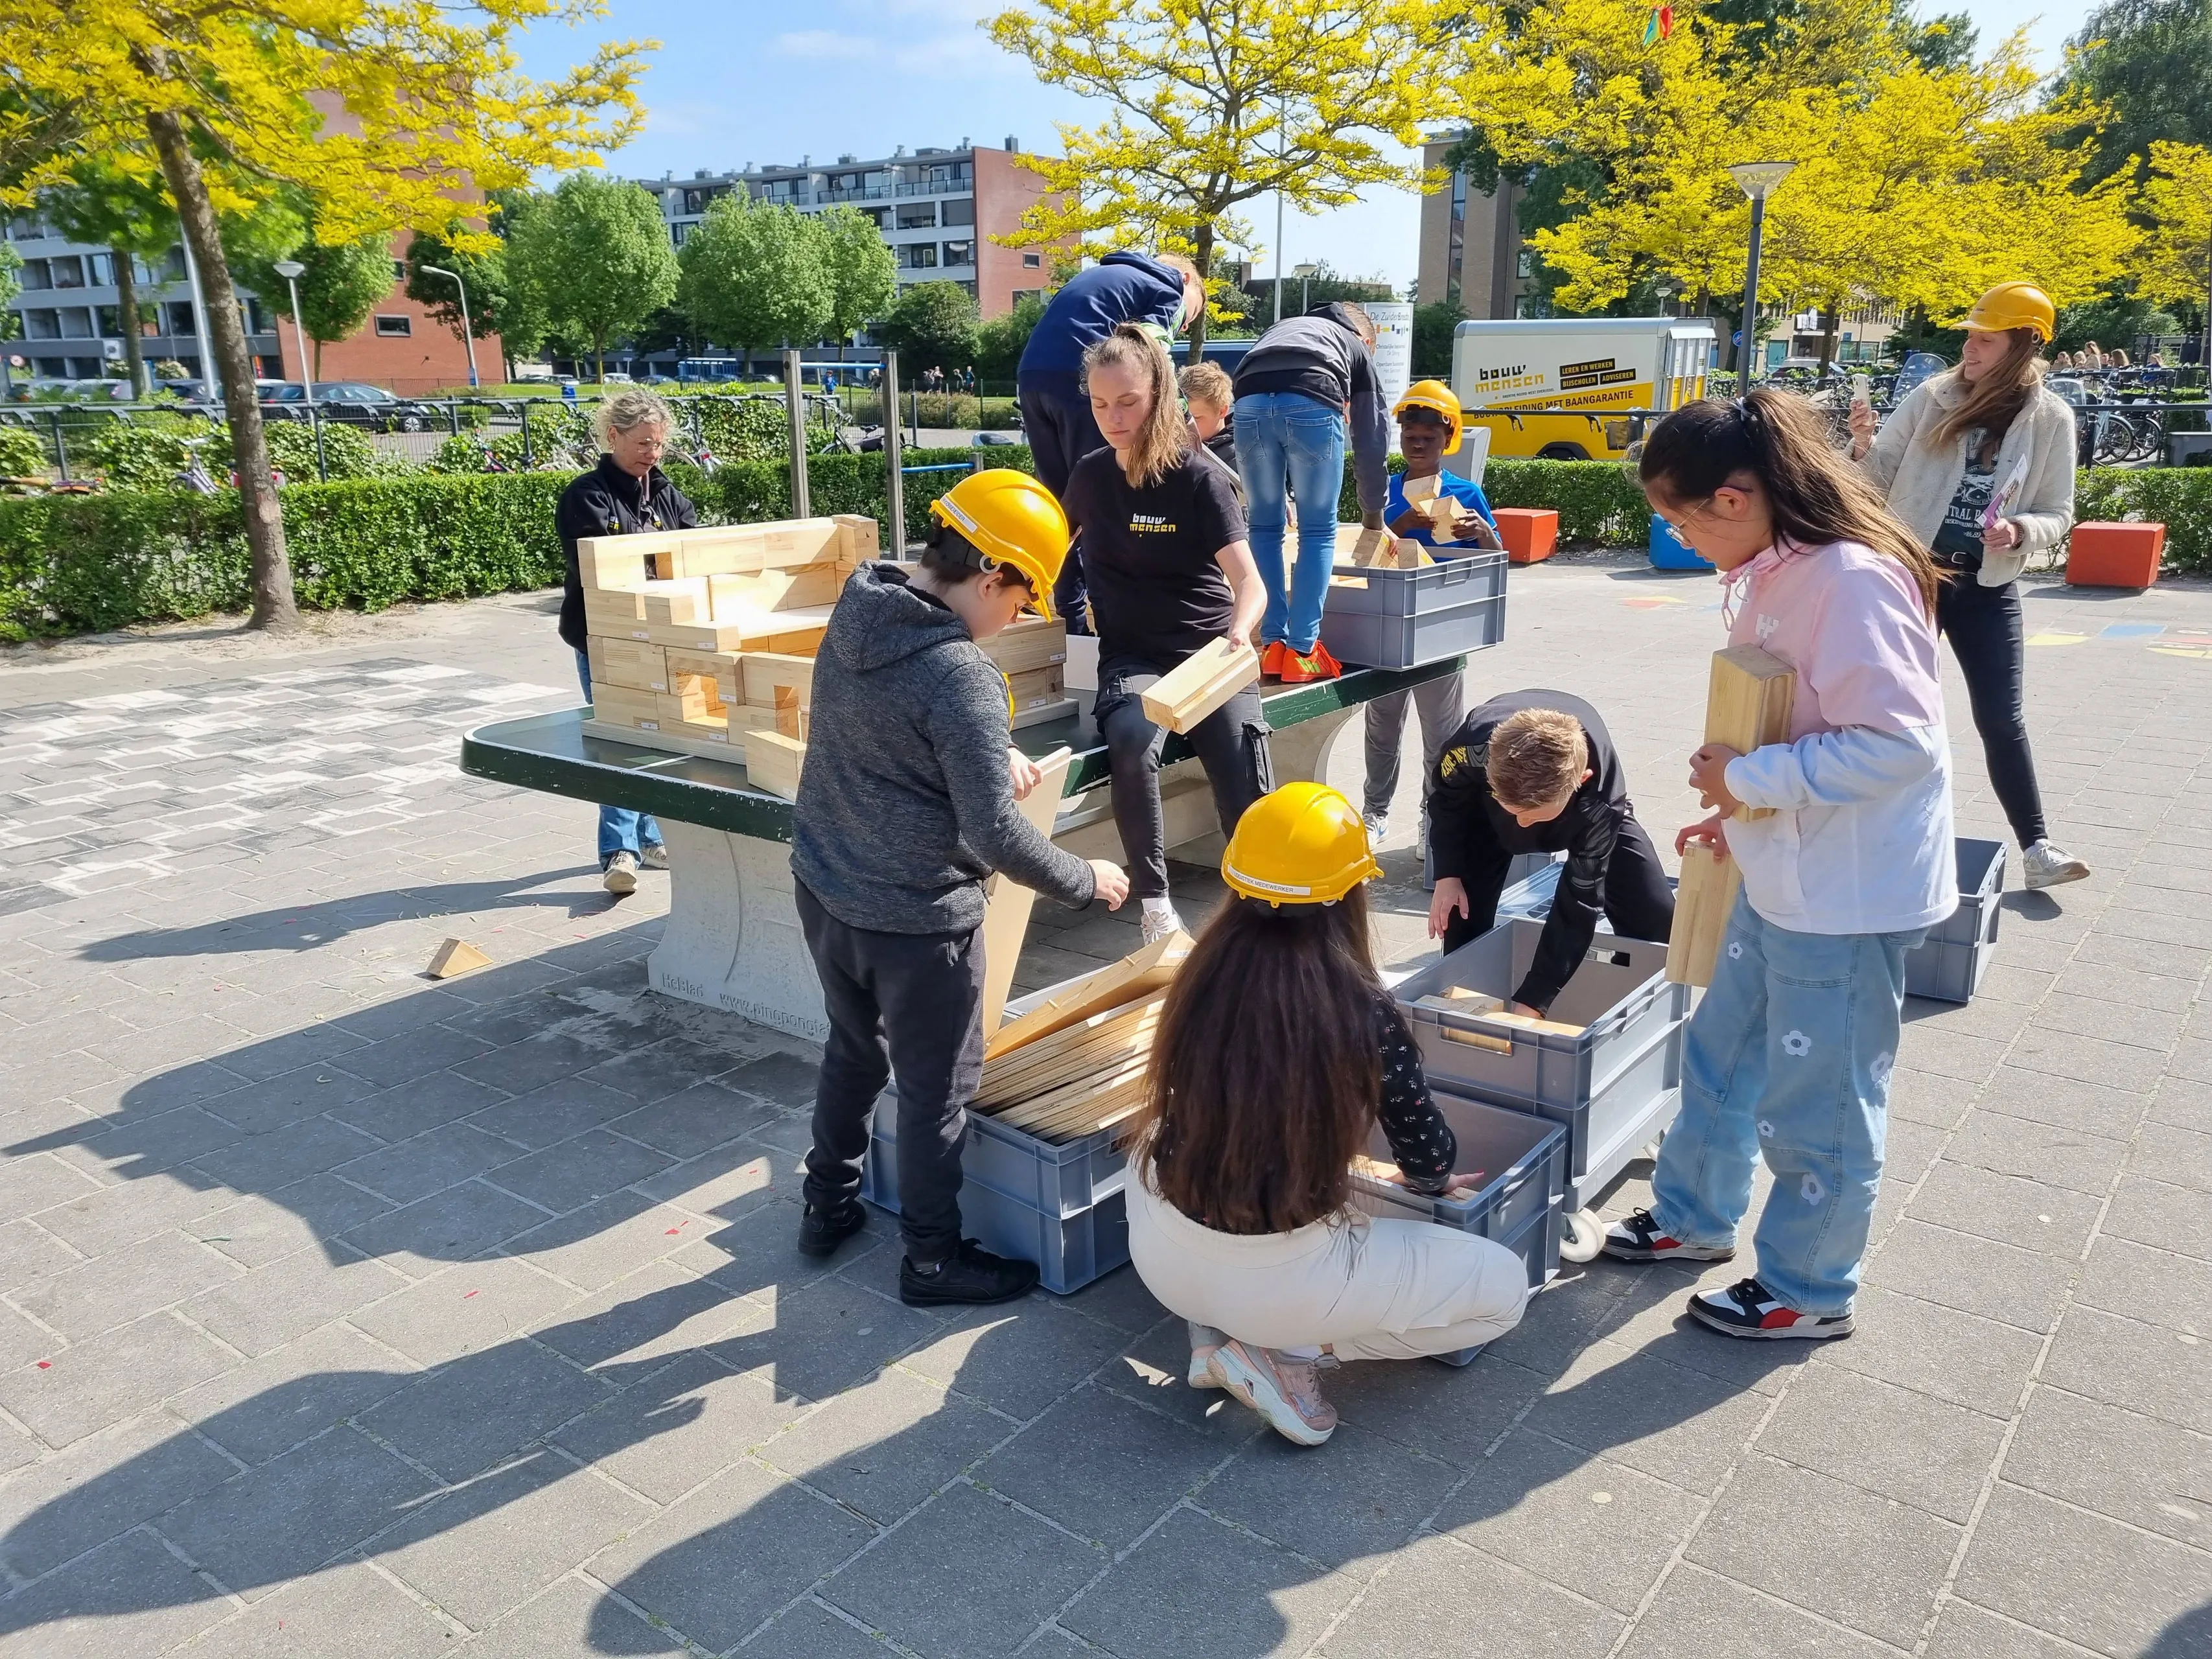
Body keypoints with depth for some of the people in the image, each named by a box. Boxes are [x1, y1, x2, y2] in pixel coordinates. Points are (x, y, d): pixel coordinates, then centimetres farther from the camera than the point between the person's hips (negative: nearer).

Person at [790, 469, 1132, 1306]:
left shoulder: (854, 614, -1)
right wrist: (1086, 881, -10)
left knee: (853, 1047, 26)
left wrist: (992, 750, 6)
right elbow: (995, 835, -24)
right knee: (936, 1086, 10)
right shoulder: (961, 676, -26)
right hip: (915, 919, -8)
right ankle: (933, 1259, 26)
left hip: (823, 889, 8)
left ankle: (829, 1204, 43)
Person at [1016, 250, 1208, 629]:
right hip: (1080, 379, -7)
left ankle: (1073, 623, 14)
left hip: (1030, 376, 7)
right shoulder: (1168, 290, 11)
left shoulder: (1098, 273, 34)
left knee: (1063, 504, 12)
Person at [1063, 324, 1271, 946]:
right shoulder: (1090, 474, 4)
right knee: (1131, 743, -34)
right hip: (1132, 657, 2)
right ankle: (1154, 900, -20)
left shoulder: (1199, 478, -8)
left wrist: (1238, 634, -36)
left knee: (1247, 799, -21)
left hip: (1210, 653, -2)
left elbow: (1249, 580, -16)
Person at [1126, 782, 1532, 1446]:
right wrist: (1433, 1178, 23)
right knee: (1505, 1287, 12)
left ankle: (1219, 1327, 17)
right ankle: (1281, 1350, 2)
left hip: (1162, 1256, 5)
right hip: (1277, 1278, -4)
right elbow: (1430, 1158, -3)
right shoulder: (1364, 1011, -18)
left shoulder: (1204, 975, -7)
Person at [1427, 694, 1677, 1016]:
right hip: (1486, 812, 1)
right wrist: (1448, 875, -24)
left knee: (1656, 920, -12)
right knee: (1464, 918, -16)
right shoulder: (1474, 746, -42)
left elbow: (1580, 904, -37)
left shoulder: (1600, 796, -44)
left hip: (1587, 815, -1)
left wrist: (1530, 1001, -37)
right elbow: (1445, 797, -15)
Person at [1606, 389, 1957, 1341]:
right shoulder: (1774, 573, 4)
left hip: (1850, 895, -10)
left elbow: (1898, 743, -29)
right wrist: (1743, 807, 9)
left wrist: (1745, 777, -21)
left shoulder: (1853, 580, -25)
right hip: (1783, 876, 10)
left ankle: (1808, 1292, 28)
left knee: (1817, 1101, 8)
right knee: (1720, 1054, 23)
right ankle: (1694, 1216, 43)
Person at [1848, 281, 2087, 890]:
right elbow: (1880, 478, 0)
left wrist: (2019, 532, -20)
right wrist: (1864, 446, -20)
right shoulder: (1933, 398, -4)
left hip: (1988, 587, 0)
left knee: (2002, 721, -1)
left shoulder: (2051, 417, -4)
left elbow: (2059, 515, 1)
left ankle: (2036, 847, 9)